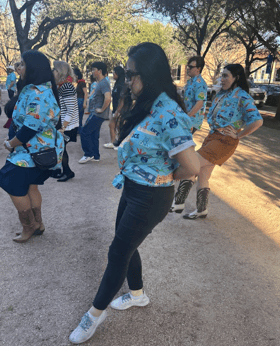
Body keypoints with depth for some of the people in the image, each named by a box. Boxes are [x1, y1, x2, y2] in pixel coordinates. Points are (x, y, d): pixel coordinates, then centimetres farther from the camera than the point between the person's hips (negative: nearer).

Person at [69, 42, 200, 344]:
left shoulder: (167, 115, -25)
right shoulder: (145, 107, 2)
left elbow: (191, 167, -25)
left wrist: (164, 178, -8)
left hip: (150, 197, -8)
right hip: (131, 189, 8)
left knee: (119, 252, 7)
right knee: (125, 246, 21)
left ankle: (96, 312, 32)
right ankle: (137, 294, 47)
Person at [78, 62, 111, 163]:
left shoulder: (103, 83, -18)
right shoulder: (100, 83, 14)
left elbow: (108, 98, -33)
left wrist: (102, 109, -22)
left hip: (97, 114, -10)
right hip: (95, 113, 10)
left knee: (85, 132, -4)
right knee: (94, 134, 13)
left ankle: (88, 154, 6)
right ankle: (95, 156, 21)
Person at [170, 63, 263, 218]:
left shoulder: (243, 98, -13)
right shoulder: (222, 93, 11)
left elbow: (257, 121, -21)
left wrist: (238, 135, -15)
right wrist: (212, 128, 11)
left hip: (225, 141, -8)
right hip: (212, 136, 8)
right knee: (203, 175, 12)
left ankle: (179, 203, -5)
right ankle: (202, 210, 28)